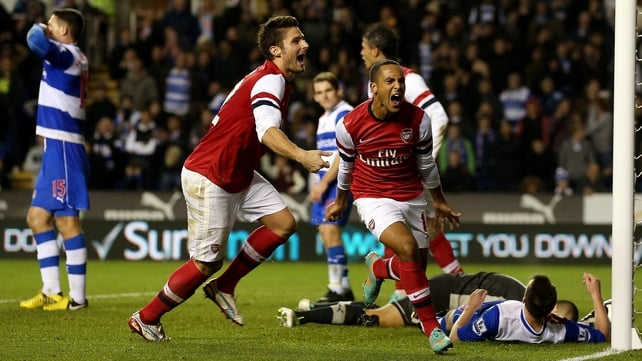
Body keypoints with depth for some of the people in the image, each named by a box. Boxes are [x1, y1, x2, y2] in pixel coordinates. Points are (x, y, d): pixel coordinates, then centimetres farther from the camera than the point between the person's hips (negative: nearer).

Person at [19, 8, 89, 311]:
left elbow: (36, 41, -30)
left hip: (63, 148, -10)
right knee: (37, 217, 12)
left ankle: (77, 297, -6)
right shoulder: (75, 59, 17)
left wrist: (39, 29, -10)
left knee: (65, 219, -8)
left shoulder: (67, 55, -12)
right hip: (56, 149, 10)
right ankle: (52, 292, 14)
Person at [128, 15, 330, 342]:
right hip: (207, 178, -10)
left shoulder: (275, 79, 9)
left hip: (239, 175, 10)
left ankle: (224, 288, 11)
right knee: (207, 262, -3)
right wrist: (301, 156, -56)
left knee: (284, 223, -1)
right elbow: (267, 131, -41)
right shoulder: (270, 80, -22)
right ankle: (146, 318, 13)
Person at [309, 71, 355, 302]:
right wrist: (317, 183, 16)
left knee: (330, 230, -17)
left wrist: (324, 182, -19)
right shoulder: (324, 118, 18)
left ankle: (337, 289, -15)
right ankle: (343, 288, 13)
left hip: (340, 180, -10)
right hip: (325, 181, 10)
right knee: (325, 233, 8)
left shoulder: (345, 115, -11)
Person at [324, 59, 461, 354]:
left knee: (414, 267, 9)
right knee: (408, 249, -27)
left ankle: (377, 268, 46)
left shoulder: (418, 119, -13)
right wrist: (341, 202, 18)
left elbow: (426, 163, 5)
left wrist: (438, 201, 16)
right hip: (373, 197, -4)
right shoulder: (350, 125, -17)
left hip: (411, 197, 4)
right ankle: (430, 325, -17)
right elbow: (346, 165, 3)